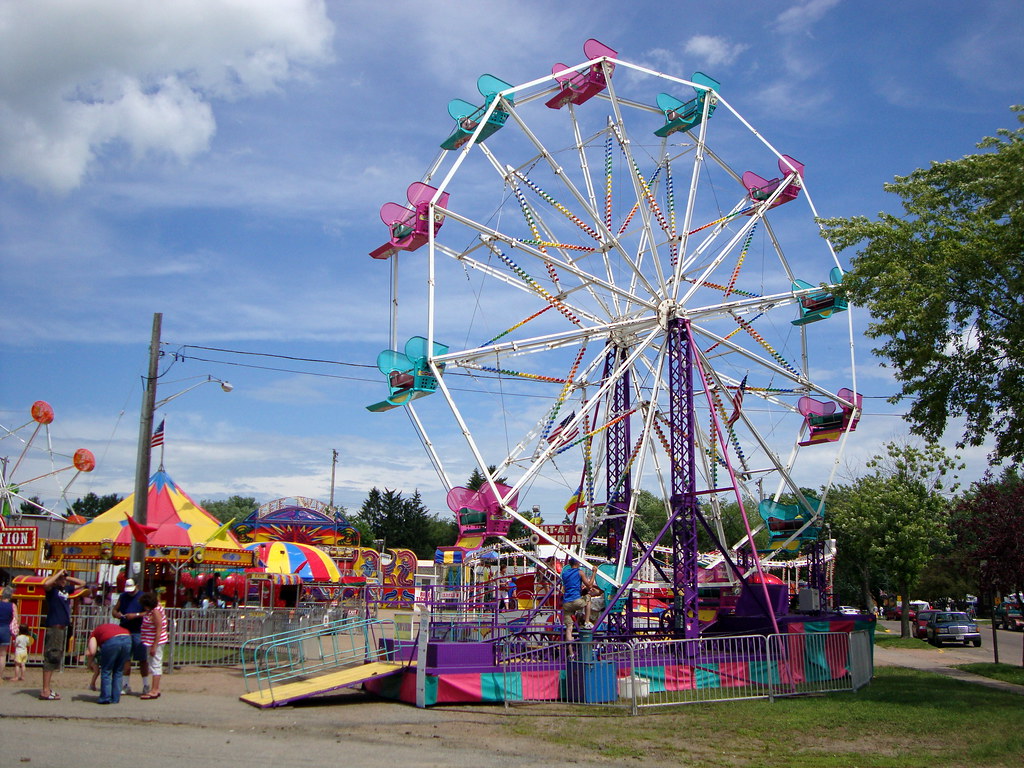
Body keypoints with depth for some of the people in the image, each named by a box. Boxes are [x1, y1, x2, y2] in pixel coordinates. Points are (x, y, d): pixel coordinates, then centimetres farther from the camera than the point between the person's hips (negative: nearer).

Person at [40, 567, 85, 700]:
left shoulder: (66, 588, 14)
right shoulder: (52, 588, -7)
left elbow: (82, 583, 26)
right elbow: (46, 584, -30)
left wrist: (67, 577, 13)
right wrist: (58, 574, -17)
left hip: (63, 627, 8)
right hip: (53, 627, -8)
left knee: (56, 658, 11)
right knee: (51, 657, -9)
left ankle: (47, 689, 17)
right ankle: (45, 691, -8)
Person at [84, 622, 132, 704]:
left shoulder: (95, 633, 26)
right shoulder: (115, 626, 41)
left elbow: (91, 652, 9)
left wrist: (91, 663, 27)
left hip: (111, 641, -5)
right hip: (127, 638, 5)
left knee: (106, 671, 14)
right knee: (118, 672, 19)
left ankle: (105, 698, 16)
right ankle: (115, 698, 21)